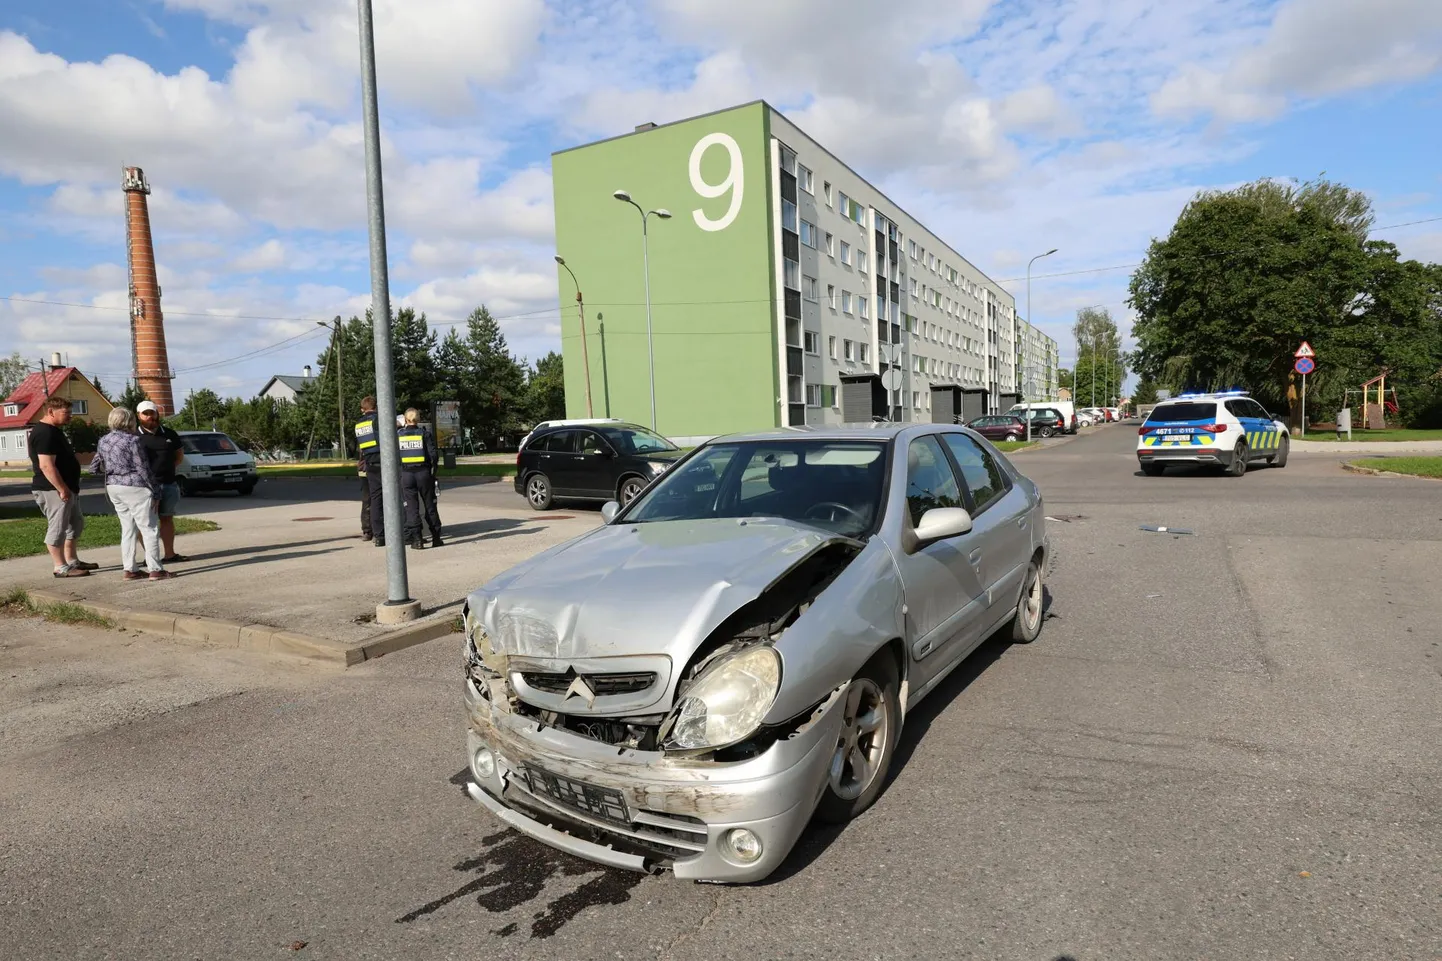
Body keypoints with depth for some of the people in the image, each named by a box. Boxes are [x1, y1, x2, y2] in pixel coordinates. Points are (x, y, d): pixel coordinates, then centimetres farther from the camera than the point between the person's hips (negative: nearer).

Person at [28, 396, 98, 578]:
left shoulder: (53, 431, 16)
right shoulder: (45, 433, -18)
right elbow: (46, 465, -25)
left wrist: (67, 488, 23)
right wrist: (62, 489, -24)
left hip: (67, 488, 11)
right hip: (53, 490, -11)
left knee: (75, 524, 17)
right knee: (57, 528, -5)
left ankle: (72, 561, 26)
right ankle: (61, 568, 0)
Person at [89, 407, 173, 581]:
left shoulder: (103, 441, 9)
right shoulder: (133, 440, -12)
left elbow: (95, 467, 16)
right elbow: (143, 470, -13)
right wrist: (156, 492, -7)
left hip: (113, 488, 7)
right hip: (134, 488, -7)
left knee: (127, 529, 13)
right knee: (150, 529, -2)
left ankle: (129, 570, 13)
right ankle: (155, 570, -5)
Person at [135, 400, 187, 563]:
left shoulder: (169, 433, 10)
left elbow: (179, 453, 21)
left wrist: (169, 467, 9)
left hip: (169, 484, 4)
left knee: (167, 519, 11)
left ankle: (169, 554, 18)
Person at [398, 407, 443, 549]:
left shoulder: (398, 435, 2)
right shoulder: (424, 433, -2)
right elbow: (432, 454, -6)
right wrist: (433, 472, 4)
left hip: (406, 474, 1)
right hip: (423, 472, -1)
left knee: (411, 506, 5)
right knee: (430, 505, 9)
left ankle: (416, 539, 0)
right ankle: (436, 538, 13)